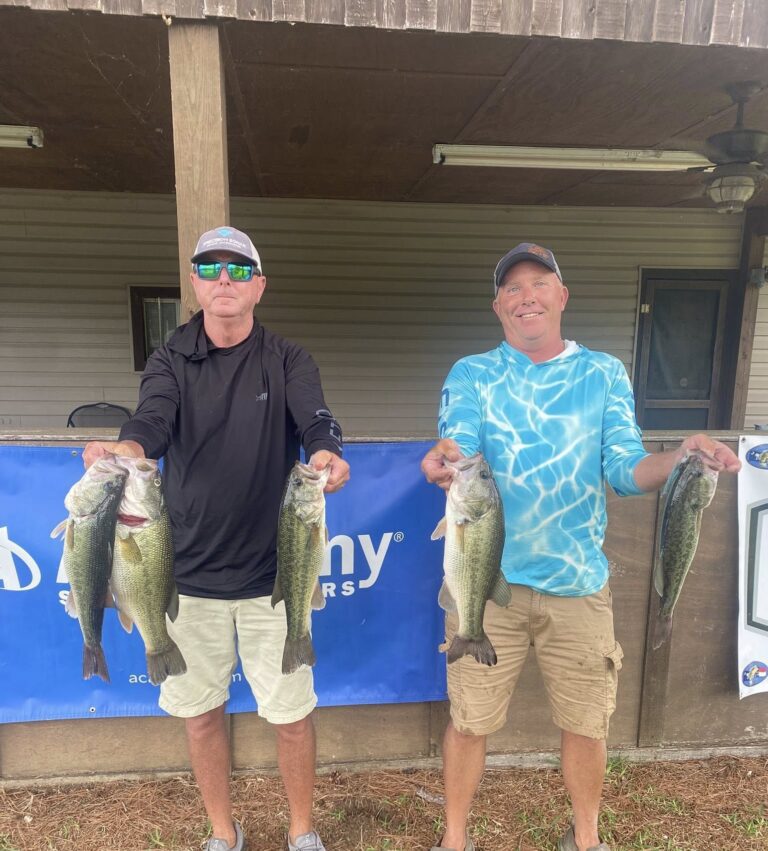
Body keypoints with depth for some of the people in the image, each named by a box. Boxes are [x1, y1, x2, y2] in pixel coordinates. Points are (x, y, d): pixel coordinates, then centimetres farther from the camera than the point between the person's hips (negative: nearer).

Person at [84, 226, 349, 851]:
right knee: (200, 709, 16)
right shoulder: (169, 363, 1)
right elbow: (152, 423, -18)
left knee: (291, 711, 9)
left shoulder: (288, 362, -1)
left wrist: (327, 455, -40)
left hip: (272, 572, -1)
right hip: (191, 572, 2)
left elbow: (317, 423, -18)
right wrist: (125, 448, -40)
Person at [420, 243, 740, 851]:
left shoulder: (604, 374, 3)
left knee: (587, 724, 16)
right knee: (469, 721, 11)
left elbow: (625, 470, -4)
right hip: (487, 579, -1)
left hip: (578, 582, 2)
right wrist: (445, 460, -37)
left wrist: (680, 459, -24)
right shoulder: (471, 374, 0)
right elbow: (459, 454, -14)